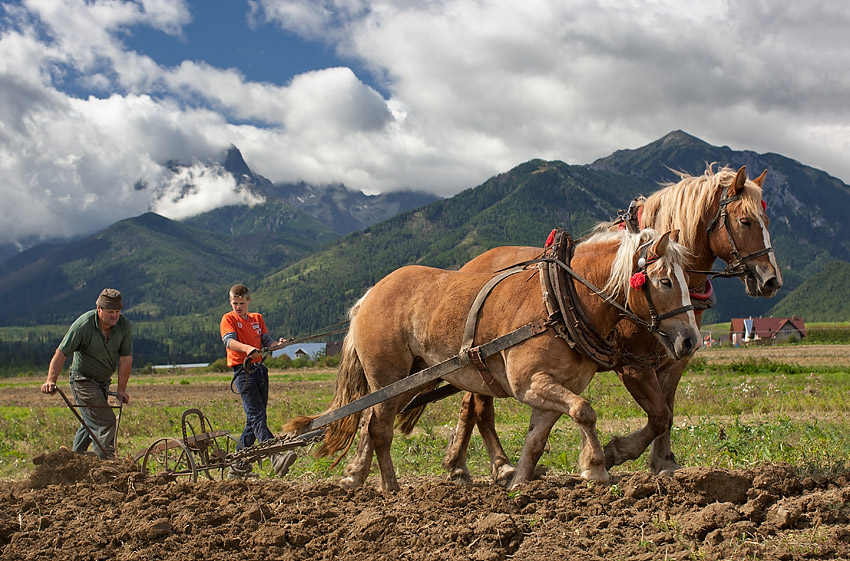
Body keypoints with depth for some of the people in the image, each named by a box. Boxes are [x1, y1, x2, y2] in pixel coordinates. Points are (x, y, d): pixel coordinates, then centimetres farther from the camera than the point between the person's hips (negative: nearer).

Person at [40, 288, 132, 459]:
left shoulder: (124, 325, -11)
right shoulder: (83, 325, -23)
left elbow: (125, 359, -6)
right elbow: (61, 354, -20)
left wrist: (121, 390, -6)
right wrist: (51, 380, -29)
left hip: (103, 381, 6)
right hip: (83, 380, -6)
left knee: (91, 423, 17)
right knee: (106, 421, -15)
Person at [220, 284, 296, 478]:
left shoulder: (257, 318, 18)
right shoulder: (228, 319, 0)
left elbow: (266, 340, 9)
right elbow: (229, 341, -18)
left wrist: (278, 344, -14)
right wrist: (247, 348, -37)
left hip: (260, 369, 7)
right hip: (243, 372, -7)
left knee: (254, 419, 10)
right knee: (257, 417, -16)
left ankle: (238, 467, 20)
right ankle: (276, 459, -29)